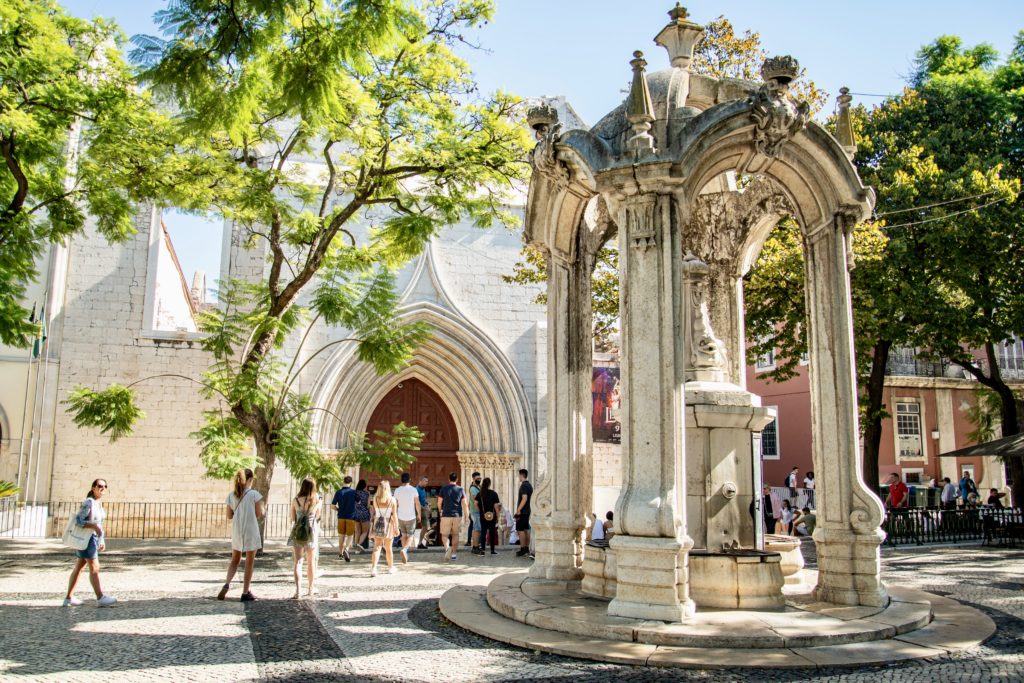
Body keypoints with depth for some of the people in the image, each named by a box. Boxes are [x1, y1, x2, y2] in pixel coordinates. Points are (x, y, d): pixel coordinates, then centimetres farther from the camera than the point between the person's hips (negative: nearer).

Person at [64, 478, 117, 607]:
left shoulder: (99, 503, 12)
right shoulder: (88, 502, -15)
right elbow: (78, 520, -20)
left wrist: (102, 540, 17)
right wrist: (95, 527, -29)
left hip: (94, 538, 9)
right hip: (85, 538, -9)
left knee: (79, 568, 12)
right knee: (94, 568, -11)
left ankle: (69, 598, 17)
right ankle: (100, 598, -12)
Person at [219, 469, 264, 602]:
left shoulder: (231, 495, 2)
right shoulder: (254, 494, -11)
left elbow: (229, 516, 6)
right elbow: (259, 514, -7)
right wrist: (261, 506, 10)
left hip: (236, 531, 4)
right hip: (251, 531, -4)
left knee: (235, 561, 19)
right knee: (249, 563, 6)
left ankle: (227, 584, -3)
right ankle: (246, 592, 10)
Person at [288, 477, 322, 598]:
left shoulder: (295, 500, -7)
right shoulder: (318, 500, -6)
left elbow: (293, 518, 2)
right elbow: (317, 517, 7)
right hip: (312, 533, 1)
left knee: (297, 562, 2)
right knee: (311, 562, 14)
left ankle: (297, 590, -11)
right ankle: (310, 589, 24)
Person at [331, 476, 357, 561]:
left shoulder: (338, 492, -4)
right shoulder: (353, 492, -6)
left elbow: (332, 505, -3)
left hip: (341, 517, 2)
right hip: (351, 516, -2)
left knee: (341, 536, 15)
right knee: (350, 536, 3)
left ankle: (340, 553, 24)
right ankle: (346, 549, -21)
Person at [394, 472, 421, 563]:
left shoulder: (397, 490, -2)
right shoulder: (413, 490, -10)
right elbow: (417, 503, -9)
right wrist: (419, 514, 4)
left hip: (401, 517, 3)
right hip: (411, 517, -3)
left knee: (404, 535, 17)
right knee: (410, 536, 6)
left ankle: (405, 557, 19)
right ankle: (404, 549, -21)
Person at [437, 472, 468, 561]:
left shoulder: (444, 489, -1)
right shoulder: (460, 489, 2)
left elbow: (439, 503, 3)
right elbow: (465, 504, 0)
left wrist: (440, 510, 23)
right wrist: (467, 515, 8)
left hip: (446, 515, -2)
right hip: (457, 515, 2)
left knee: (444, 535, 2)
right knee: (455, 535, 15)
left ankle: (447, 548, -25)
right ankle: (454, 553, 16)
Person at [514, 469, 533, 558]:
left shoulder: (524, 485, -16)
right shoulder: (529, 485, 14)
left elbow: (524, 498, -25)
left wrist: (518, 510, -23)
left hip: (522, 511, -10)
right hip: (527, 511, 10)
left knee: (520, 530, -6)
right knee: (526, 530, 12)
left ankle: (522, 549, -7)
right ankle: (527, 549, 15)